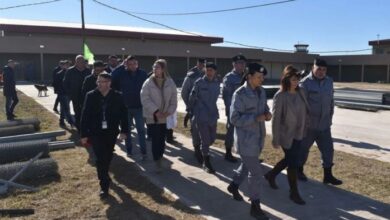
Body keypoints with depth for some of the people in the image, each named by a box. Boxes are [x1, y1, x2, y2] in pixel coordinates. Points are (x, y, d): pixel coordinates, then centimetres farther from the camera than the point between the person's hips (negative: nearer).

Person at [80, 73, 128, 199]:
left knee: (107, 157, 15)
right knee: (100, 158, -4)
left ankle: (104, 177, 42)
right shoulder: (91, 96, -6)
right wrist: (84, 134, -5)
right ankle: (104, 186, 5)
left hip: (111, 132, 2)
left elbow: (123, 114, 1)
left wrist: (124, 131, -1)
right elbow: (85, 116, -4)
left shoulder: (117, 96, -5)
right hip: (95, 132, -1)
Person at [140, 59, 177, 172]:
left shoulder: (170, 82, 1)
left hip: (165, 116, 2)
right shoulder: (148, 82, -6)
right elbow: (145, 99, -11)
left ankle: (160, 157, 31)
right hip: (152, 116, -2)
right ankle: (157, 162, 9)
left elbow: (173, 99, 3)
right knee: (155, 139, -2)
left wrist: (169, 111, -11)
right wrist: (156, 111, -18)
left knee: (162, 139, 11)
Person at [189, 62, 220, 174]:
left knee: (212, 138, 14)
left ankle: (202, 151, 43)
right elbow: (192, 98, -2)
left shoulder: (217, 83, 4)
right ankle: (206, 163, 12)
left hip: (213, 115, 5)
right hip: (201, 116, -5)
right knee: (205, 140, -2)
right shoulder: (199, 83, -10)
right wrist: (191, 111, 5)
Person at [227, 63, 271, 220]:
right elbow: (235, 119, -20)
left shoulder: (261, 91, 4)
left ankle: (234, 186, 50)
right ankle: (255, 206, 14)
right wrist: (256, 118, -27)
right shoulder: (240, 94, -19)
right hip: (246, 139, -8)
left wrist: (267, 113, -7)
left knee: (247, 165, 25)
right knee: (256, 172, -2)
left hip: (258, 137, 8)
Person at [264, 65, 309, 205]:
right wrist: (275, 139, -14)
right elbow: (275, 119, -16)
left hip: (298, 134, 7)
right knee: (293, 163, 3)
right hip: (286, 135, -7)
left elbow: (305, 111, 9)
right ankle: (294, 193, 21)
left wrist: (305, 129, 9)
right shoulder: (280, 96, -17)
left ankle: (271, 175, 43)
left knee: (289, 160, 19)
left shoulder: (300, 92, 1)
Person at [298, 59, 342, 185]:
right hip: (308, 125, -5)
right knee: (303, 148, 11)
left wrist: (330, 117, 11)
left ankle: (328, 175, 18)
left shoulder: (329, 82, 6)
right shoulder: (305, 83, -13)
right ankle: (299, 170, 30)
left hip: (324, 125, 5)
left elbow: (331, 102, 13)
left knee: (328, 149, 6)